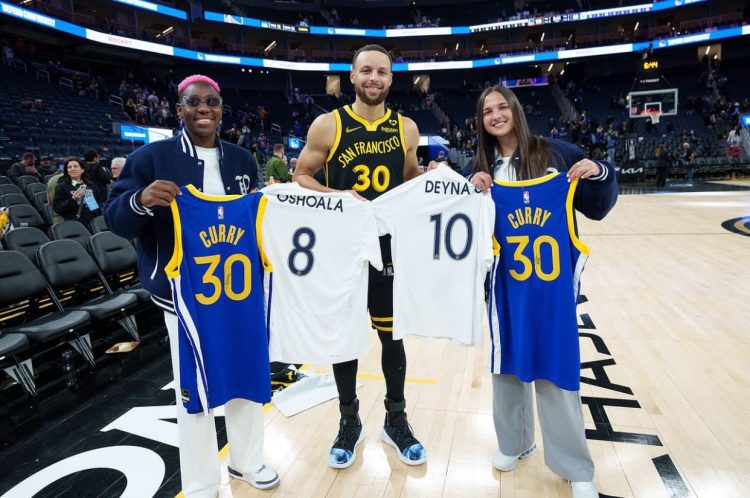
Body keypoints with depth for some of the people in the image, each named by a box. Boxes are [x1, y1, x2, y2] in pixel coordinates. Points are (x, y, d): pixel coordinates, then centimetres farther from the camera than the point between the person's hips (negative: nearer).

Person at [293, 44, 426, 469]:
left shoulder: (406, 128, 3)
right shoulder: (327, 125, -5)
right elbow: (301, 177, -1)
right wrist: (335, 196, -18)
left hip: (390, 245, 2)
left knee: (392, 334, 11)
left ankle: (396, 420, 32)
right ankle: (350, 421, 31)